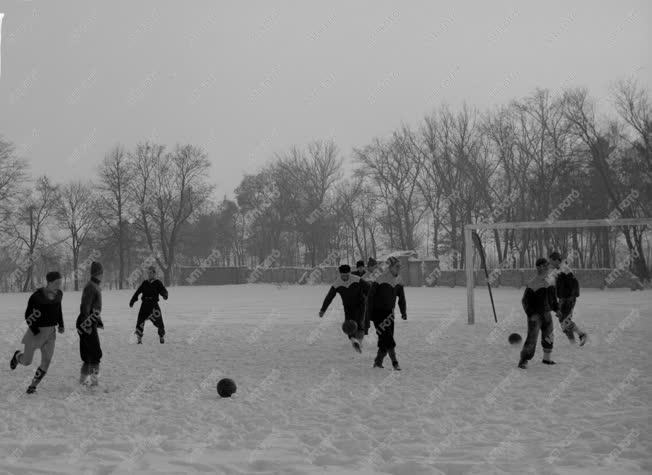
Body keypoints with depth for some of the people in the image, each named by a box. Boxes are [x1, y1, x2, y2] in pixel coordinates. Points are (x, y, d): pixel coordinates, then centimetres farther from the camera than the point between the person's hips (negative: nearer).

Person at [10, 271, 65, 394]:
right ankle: (17, 356, 46)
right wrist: (37, 332, -21)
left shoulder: (59, 294, -5)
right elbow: (28, 316, -15)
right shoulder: (36, 296, -23)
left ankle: (33, 386, 17)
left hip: (50, 332, 4)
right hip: (35, 331, -4)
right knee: (26, 362, 8)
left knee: (46, 362, -5)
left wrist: (60, 325, 7)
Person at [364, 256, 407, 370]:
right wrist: (368, 315, -13)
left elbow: (401, 298, 15)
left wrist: (403, 312, 5)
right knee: (387, 337, -13)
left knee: (385, 339, 5)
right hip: (378, 313, -6)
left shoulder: (398, 280, 4)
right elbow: (370, 297, -13)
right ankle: (394, 361, -12)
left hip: (389, 313, 6)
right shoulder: (380, 279, -16)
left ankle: (378, 362, 16)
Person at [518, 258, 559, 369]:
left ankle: (546, 358, 32)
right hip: (535, 315, -7)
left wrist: (557, 309, 11)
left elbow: (552, 297, 19)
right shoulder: (533, 283, -17)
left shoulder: (549, 281, 6)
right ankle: (523, 361, -1)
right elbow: (525, 300, -16)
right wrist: (530, 314, -22)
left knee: (548, 337, 15)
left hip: (546, 313, 7)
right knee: (531, 338, -10)